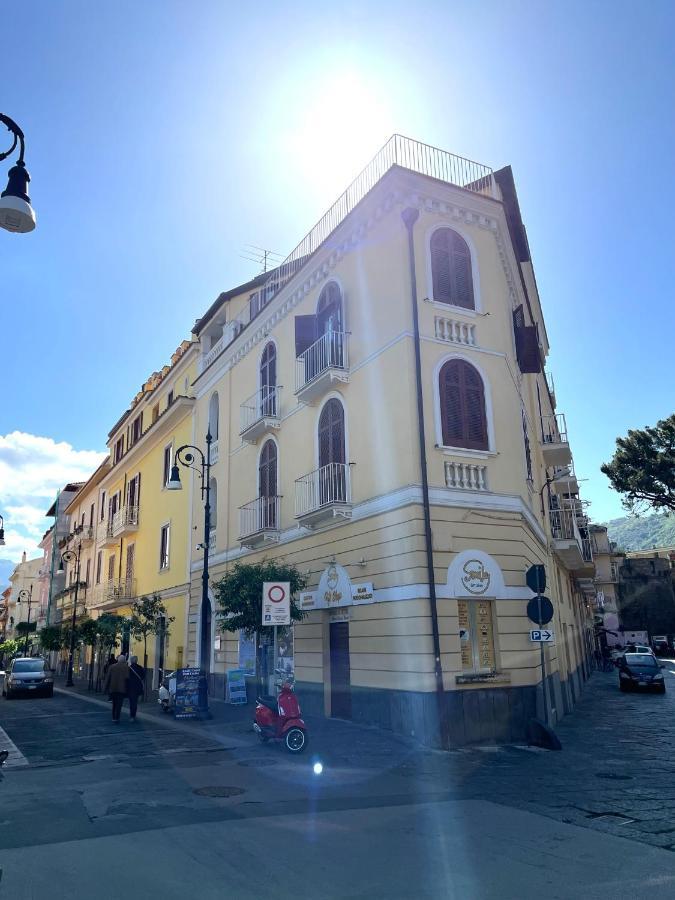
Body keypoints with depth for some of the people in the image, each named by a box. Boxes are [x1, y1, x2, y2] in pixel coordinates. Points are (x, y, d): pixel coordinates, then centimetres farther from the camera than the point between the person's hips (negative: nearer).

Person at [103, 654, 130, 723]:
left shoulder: (112, 667, 5)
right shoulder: (126, 667, -5)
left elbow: (108, 678, 4)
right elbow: (127, 678, -12)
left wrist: (105, 687, 9)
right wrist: (127, 687, -2)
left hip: (113, 689, 4)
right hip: (122, 689, -3)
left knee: (114, 704, 17)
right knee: (119, 704, -2)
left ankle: (114, 717, 20)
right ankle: (116, 718, -11)